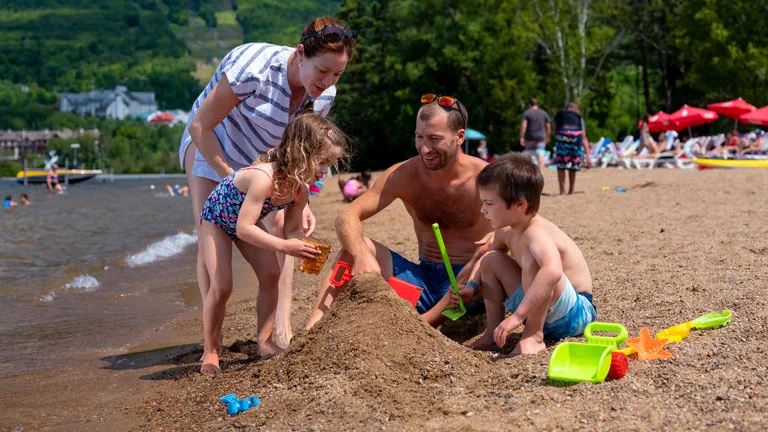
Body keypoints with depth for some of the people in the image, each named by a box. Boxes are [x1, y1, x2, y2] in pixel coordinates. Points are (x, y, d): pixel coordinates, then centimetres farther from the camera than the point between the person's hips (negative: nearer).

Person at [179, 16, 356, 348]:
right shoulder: (254, 68, -37)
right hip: (211, 148, -5)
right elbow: (199, 126, -29)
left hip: (262, 159, 5)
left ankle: (282, 329, -7)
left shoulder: (324, 95, -17)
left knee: (280, 227, -12)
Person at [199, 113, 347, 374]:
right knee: (221, 286, -13)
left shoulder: (301, 190, -19)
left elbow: (292, 229, -7)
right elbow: (244, 228, -45)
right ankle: (210, 352, 4)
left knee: (271, 275, -5)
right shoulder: (263, 177, -44)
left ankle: (265, 342, 8)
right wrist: (282, 246, -53)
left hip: (247, 224, 7)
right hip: (216, 219, -7)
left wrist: (303, 249, -29)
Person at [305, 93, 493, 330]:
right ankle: (312, 328, -27)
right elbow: (347, 217, -9)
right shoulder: (404, 174, -3)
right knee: (353, 247, -13)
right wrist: (362, 255, -31)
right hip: (423, 280, 4)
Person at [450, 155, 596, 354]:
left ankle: (533, 337, -24)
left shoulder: (537, 232, -28)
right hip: (537, 309, 9)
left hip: (576, 312, -9)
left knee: (532, 259, -33)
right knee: (491, 260, 6)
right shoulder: (506, 232, 0)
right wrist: (472, 287, 1)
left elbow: (553, 271, -49)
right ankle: (493, 332, 6)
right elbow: (488, 262, 21)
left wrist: (517, 316, -48)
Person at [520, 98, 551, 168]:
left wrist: (521, 137, -12)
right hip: (541, 138, 1)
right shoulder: (544, 113, 6)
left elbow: (523, 125, -13)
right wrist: (547, 137, 17)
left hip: (529, 138, -1)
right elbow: (548, 126, 7)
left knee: (528, 155, 10)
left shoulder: (526, 113, -4)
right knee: (540, 154, -4)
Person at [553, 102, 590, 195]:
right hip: (577, 135, 2)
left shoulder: (559, 114, 30)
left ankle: (562, 191, -5)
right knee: (574, 165, 15)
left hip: (562, 135, -2)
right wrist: (588, 155, 21)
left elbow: (555, 131, 22)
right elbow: (584, 138, 24)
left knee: (561, 166, 2)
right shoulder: (579, 118, 30)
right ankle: (571, 190, 20)